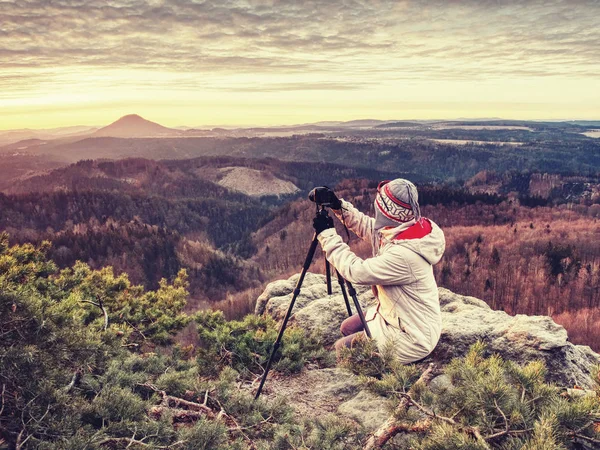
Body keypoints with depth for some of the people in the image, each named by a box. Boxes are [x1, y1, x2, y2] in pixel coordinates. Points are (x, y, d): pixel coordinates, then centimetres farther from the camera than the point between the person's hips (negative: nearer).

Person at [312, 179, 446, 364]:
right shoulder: (404, 229, -9)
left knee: (343, 348, 1)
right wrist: (340, 207, -4)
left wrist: (327, 234, -21)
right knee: (348, 328, 18)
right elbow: (367, 226, 7)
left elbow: (355, 271, -29)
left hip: (411, 339, -9)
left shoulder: (404, 255, -35)